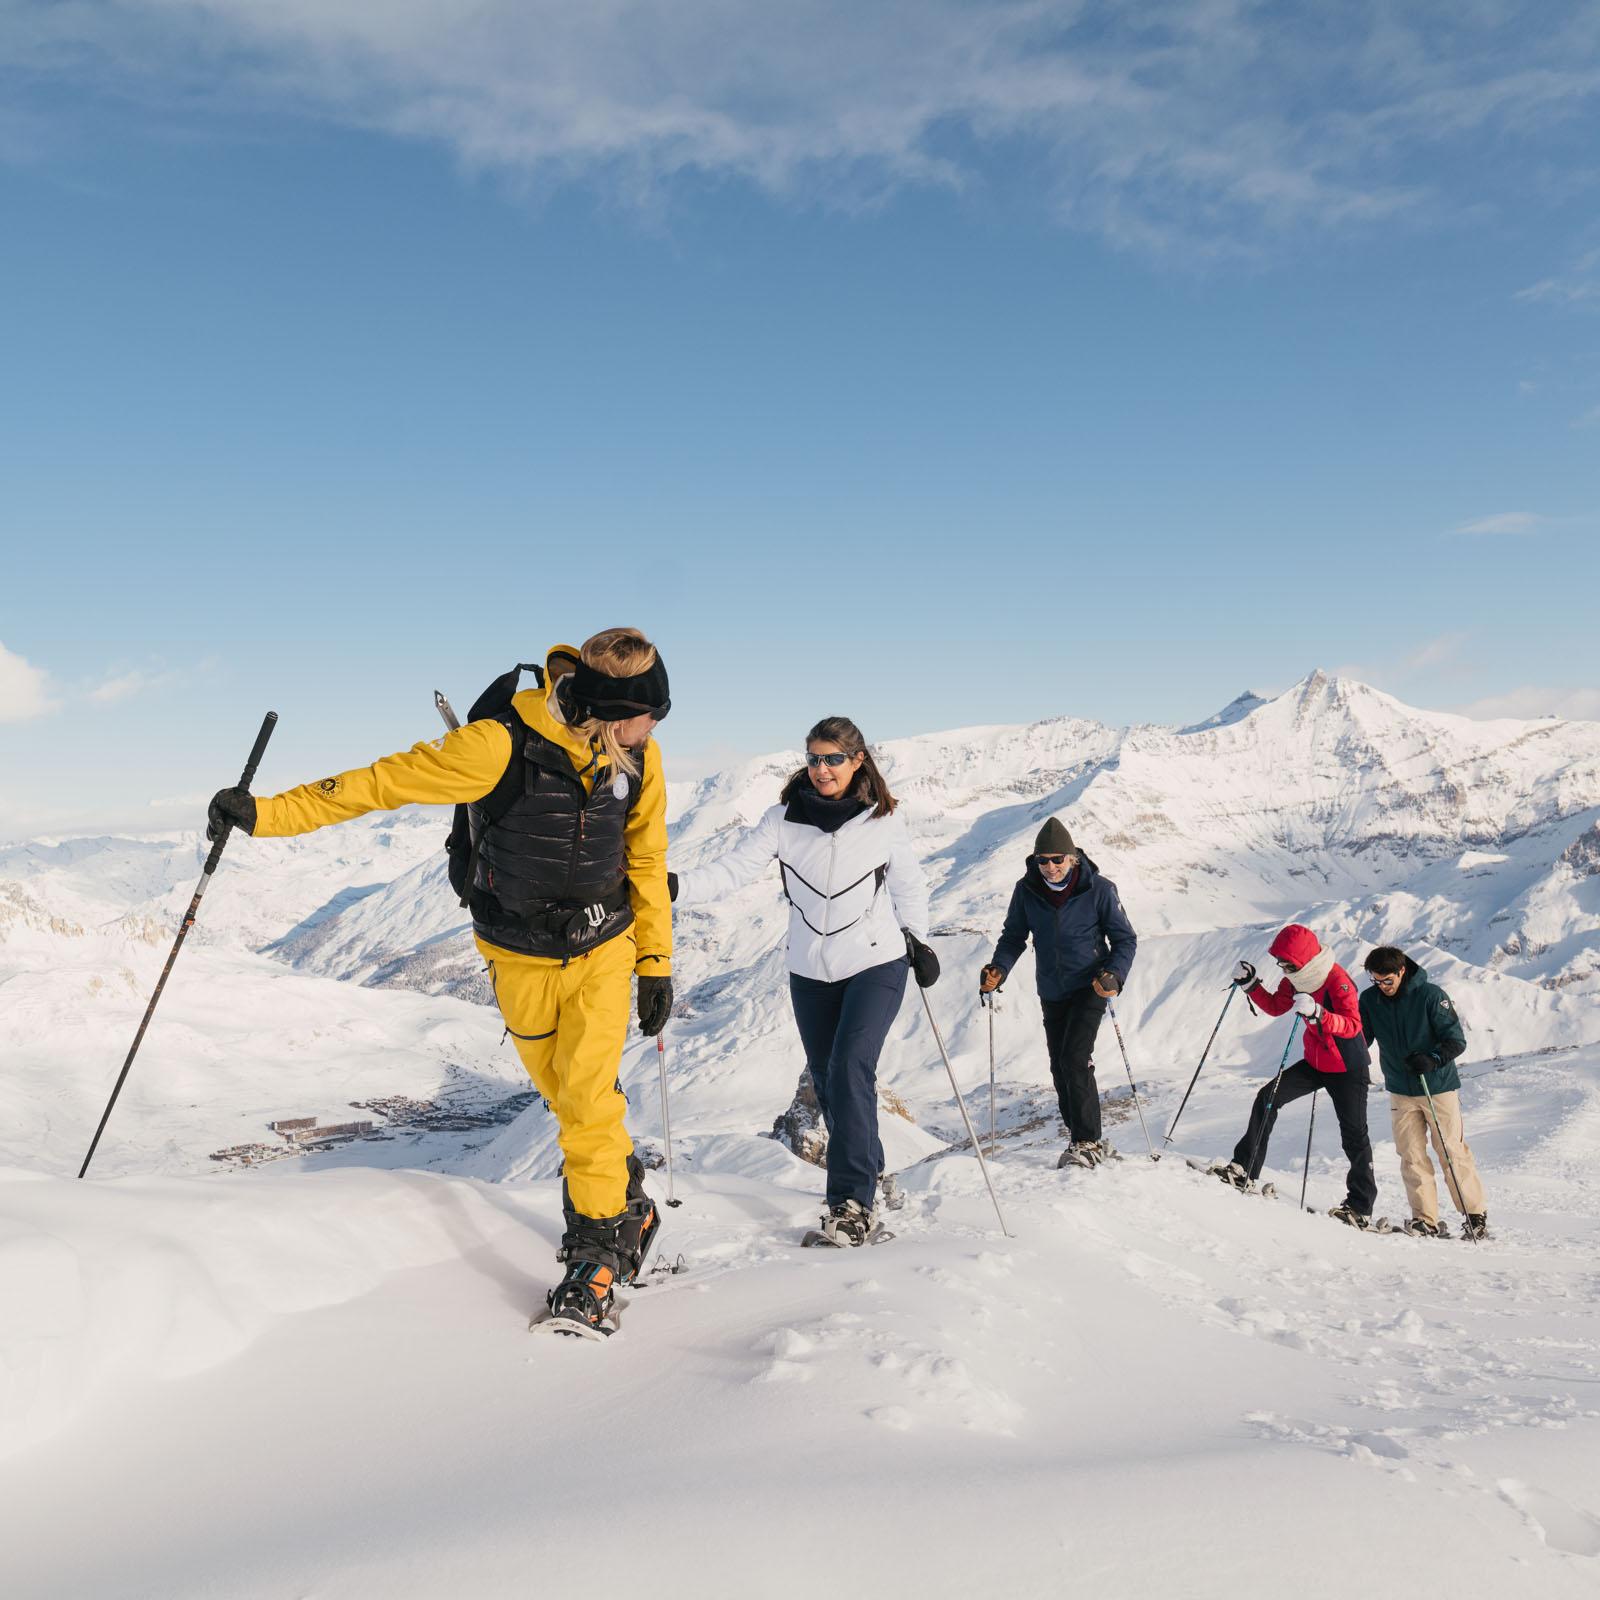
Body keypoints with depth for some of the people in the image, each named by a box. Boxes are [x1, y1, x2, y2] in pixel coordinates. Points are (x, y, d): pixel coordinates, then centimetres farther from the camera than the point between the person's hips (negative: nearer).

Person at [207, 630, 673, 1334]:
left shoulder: (639, 756, -11)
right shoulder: (503, 745, -25)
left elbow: (647, 860, 1)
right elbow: (385, 780, -21)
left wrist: (657, 962, 5)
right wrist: (269, 813, -22)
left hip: (605, 947, 1)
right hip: (521, 958, -1)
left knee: (588, 1096, -8)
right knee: (564, 1095, 10)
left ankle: (601, 1241, 9)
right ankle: (629, 1203, 33)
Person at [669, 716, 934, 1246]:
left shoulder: (883, 822, -5)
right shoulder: (783, 819, -5)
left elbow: (909, 885, 10)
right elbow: (733, 869, -15)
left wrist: (917, 942, 5)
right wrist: (677, 885, -30)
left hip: (875, 966, -3)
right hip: (810, 972, 3)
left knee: (849, 1071, -17)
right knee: (826, 1081, 11)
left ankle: (853, 1199, -11)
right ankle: (868, 1170, 34)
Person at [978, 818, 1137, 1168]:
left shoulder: (1098, 889, -14)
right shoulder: (1027, 890, -6)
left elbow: (1125, 939, -6)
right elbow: (1014, 936, 5)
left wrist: (1115, 975, -23)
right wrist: (998, 969, -13)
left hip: (1089, 987, -4)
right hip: (1052, 992, 4)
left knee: (1074, 1059, -17)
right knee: (1060, 1068, 9)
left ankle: (1088, 1142, -8)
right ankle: (1078, 1134, 25)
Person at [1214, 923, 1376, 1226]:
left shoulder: (1337, 980, -25)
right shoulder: (1295, 979, -1)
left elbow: (1352, 1025, -33)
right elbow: (1275, 1006, 11)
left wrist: (1317, 1013, -48)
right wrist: (1250, 984, -3)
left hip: (1347, 1068, -7)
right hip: (1315, 1062, 7)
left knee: (1353, 1135, -1)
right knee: (1268, 1097, -7)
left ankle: (1361, 1206, 10)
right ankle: (1245, 1170, -7)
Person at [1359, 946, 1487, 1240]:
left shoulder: (1430, 995, -14)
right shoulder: (1369, 1000, -2)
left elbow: (1457, 1040, -13)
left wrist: (1433, 1059, -30)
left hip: (1439, 1087, -4)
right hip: (1400, 1091, 4)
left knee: (1453, 1153, 0)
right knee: (1411, 1157, 1)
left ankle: (1476, 1216, 13)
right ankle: (1426, 1220, 7)